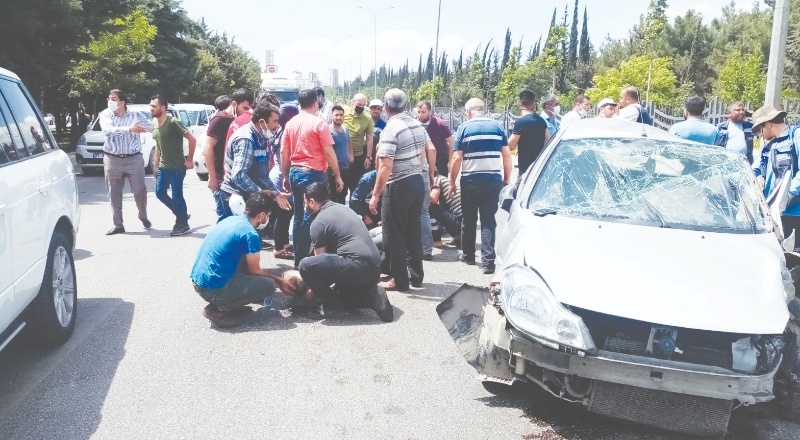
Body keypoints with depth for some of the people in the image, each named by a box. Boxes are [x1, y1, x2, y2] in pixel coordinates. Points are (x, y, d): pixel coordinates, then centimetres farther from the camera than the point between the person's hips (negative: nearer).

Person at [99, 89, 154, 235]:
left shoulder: (136, 115, 4)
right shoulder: (105, 115, 2)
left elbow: (150, 125, -3)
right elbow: (108, 130, -18)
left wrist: (138, 126, -14)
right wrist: (128, 129, -26)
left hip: (134, 159, -1)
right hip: (112, 160, 1)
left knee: (140, 190, 0)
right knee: (114, 193, 3)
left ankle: (143, 217, 26)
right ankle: (118, 225, 12)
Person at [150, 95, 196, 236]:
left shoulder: (174, 123, -16)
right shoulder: (155, 126, 9)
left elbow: (192, 139, -17)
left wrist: (189, 160, -15)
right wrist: (156, 165, 17)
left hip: (177, 167, -8)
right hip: (163, 167, 8)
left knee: (177, 196, -3)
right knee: (160, 193, 10)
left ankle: (183, 225, 12)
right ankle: (182, 215, 25)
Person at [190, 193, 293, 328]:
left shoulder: (231, 219, 12)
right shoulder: (251, 234, -14)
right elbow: (255, 271, -1)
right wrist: (279, 280, 16)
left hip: (198, 280, 9)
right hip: (213, 288, -9)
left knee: (247, 259, 23)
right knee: (269, 285, -1)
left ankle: (222, 304, 14)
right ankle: (220, 309, -2)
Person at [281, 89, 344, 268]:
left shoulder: (290, 124, 9)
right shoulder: (319, 123, -8)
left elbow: (283, 153, 11)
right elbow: (329, 153, -10)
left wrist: (285, 176, 19)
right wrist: (338, 176, -3)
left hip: (295, 173, 6)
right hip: (313, 173, -6)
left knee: (299, 216, 14)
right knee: (310, 217, -2)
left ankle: (298, 258, 20)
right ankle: (302, 259, 0)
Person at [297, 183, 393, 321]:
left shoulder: (318, 221, -3)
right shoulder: (343, 208, 22)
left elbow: (320, 258, 7)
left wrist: (313, 289, 23)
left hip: (357, 267, -9)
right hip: (374, 269, 9)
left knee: (306, 265, -10)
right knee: (341, 296, 30)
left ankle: (332, 307, -1)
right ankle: (369, 295, 6)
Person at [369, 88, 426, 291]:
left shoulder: (390, 130, -18)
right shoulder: (418, 125, 6)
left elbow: (385, 167, -22)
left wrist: (375, 195, -16)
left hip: (398, 186, -8)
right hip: (418, 182, 8)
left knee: (394, 235, 3)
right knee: (413, 231, 16)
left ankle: (400, 280, 9)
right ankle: (416, 275, 25)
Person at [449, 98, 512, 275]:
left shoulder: (464, 128, -1)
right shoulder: (497, 127, 6)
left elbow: (457, 158, -5)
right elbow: (507, 155, 4)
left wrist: (452, 182, 2)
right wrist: (507, 179, 12)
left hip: (470, 180, -2)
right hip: (493, 180, 2)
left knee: (469, 220, 14)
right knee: (488, 220, 3)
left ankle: (468, 255, 27)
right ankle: (488, 261, -6)